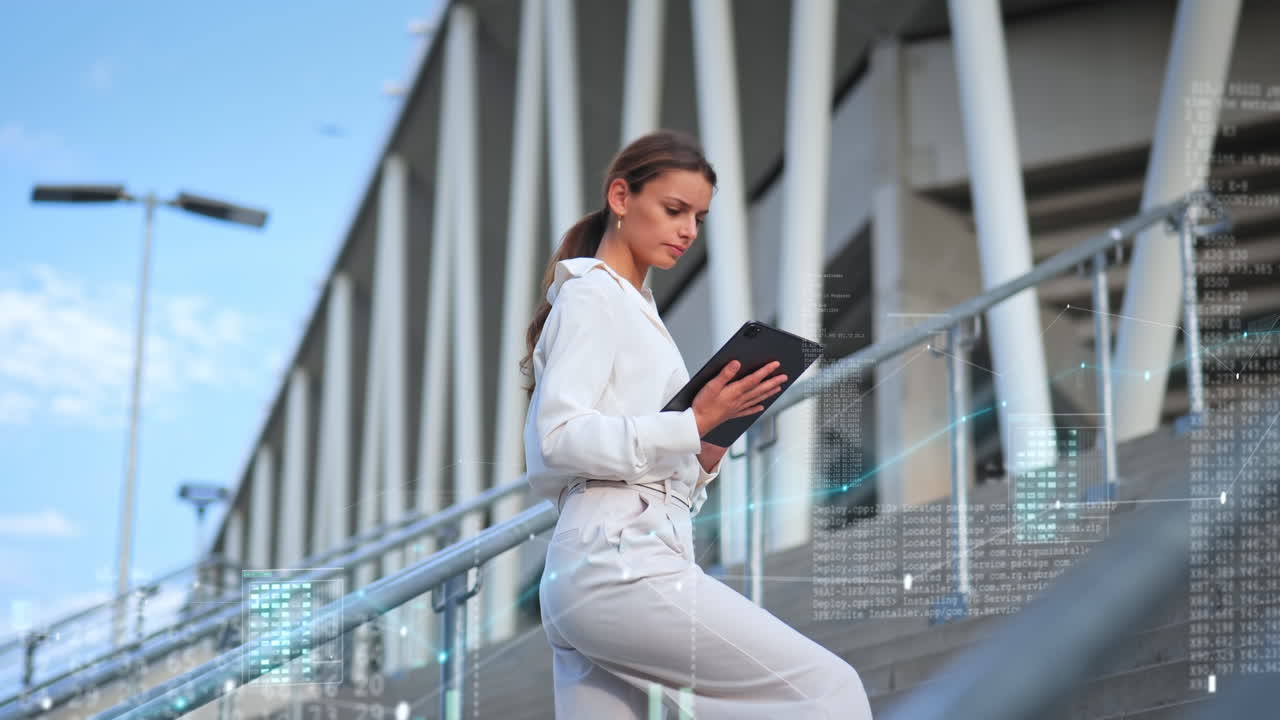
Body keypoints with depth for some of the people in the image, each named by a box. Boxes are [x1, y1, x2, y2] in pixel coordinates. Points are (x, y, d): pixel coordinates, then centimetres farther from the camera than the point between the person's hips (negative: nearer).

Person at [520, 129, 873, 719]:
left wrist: (700, 461, 7)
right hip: (621, 563, -10)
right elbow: (560, 436, -15)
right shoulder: (593, 296, -2)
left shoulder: (633, 307, 26)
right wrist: (693, 424, -21)